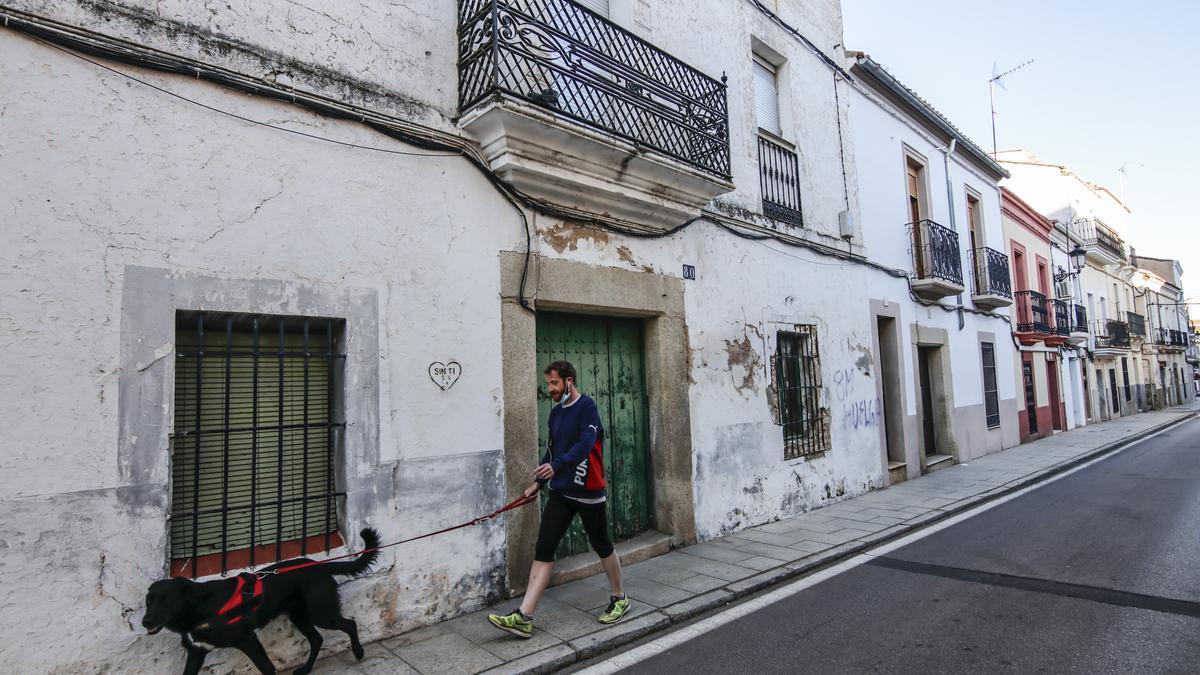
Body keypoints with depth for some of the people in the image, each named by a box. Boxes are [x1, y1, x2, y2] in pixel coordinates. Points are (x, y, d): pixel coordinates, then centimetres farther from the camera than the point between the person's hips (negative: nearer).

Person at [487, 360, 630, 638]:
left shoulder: (586, 406, -12)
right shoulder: (556, 412, 10)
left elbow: (585, 444, -26)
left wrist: (557, 466, -37)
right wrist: (539, 481, 17)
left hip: (588, 491, -6)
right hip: (560, 491, 6)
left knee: (602, 547, 10)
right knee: (543, 550, -1)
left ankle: (619, 599, 32)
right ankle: (523, 618, 0)